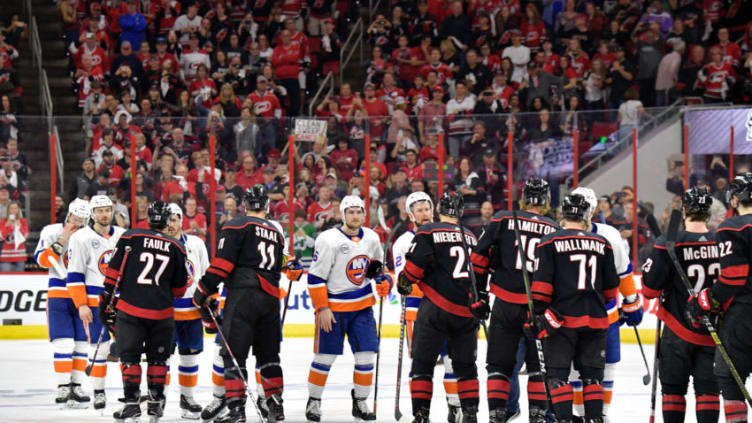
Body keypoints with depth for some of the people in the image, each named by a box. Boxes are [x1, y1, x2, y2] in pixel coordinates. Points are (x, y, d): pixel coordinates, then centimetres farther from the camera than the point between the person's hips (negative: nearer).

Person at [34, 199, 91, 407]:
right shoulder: (52, 232, -1)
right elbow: (42, 259, -10)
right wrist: (62, 241, -17)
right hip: (59, 294, -3)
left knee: (81, 342, 3)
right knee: (63, 342, -10)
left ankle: (76, 386, 9)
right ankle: (63, 388, -7)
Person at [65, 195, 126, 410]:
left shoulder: (124, 236, 9)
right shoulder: (81, 238, -5)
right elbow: (74, 275, -6)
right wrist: (81, 305, -11)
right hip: (95, 301, -4)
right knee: (99, 345, -4)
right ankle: (98, 392, 5)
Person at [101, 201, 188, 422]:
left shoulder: (130, 238, -1)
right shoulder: (176, 248, 5)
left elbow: (114, 271, -3)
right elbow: (179, 288, 11)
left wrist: (107, 299, 4)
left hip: (130, 307, -2)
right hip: (162, 311, 2)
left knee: (129, 356, 5)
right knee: (158, 358, 15)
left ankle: (132, 401, -1)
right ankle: (155, 402, 17)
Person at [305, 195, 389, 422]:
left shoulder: (371, 238, 2)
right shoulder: (329, 240, -15)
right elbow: (316, 277, -13)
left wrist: (383, 282, 0)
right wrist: (322, 308, -16)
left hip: (362, 306, 5)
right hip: (333, 307, -5)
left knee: (366, 355, 1)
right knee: (325, 356, 0)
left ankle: (360, 402, 13)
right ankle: (313, 402, 15)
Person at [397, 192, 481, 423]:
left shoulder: (428, 233, -3)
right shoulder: (471, 237, 15)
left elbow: (415, 265, -11)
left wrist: (404, 283, 8)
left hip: (437, 307, -4)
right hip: (467, 312, 4)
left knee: (423, 362, 3)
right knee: (465, 364, 17)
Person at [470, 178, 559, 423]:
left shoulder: (502, 221, -1)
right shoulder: (555, 231, 2)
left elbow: (479, 257, 0)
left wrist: (479, 292, 7)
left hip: (506, 304, 0)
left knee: (499, 363, 8)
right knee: (538, 363, 13)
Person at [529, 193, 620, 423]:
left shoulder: (550, 242, -4)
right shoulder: (602, 243, 7)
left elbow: (541, 284, -10)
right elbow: (611, 287, 13)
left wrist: (537, 314, -5)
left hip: (561, 319, -3)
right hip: (595, 320, 3)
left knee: (557, 373, 2)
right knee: (592, 374, 11)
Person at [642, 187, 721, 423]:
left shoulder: (668, 244, -13)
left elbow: (650, 288, -10)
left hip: (679, 328, -2)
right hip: (715, 331, 2)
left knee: (673, 386, 9)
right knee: (707, 387, 6)